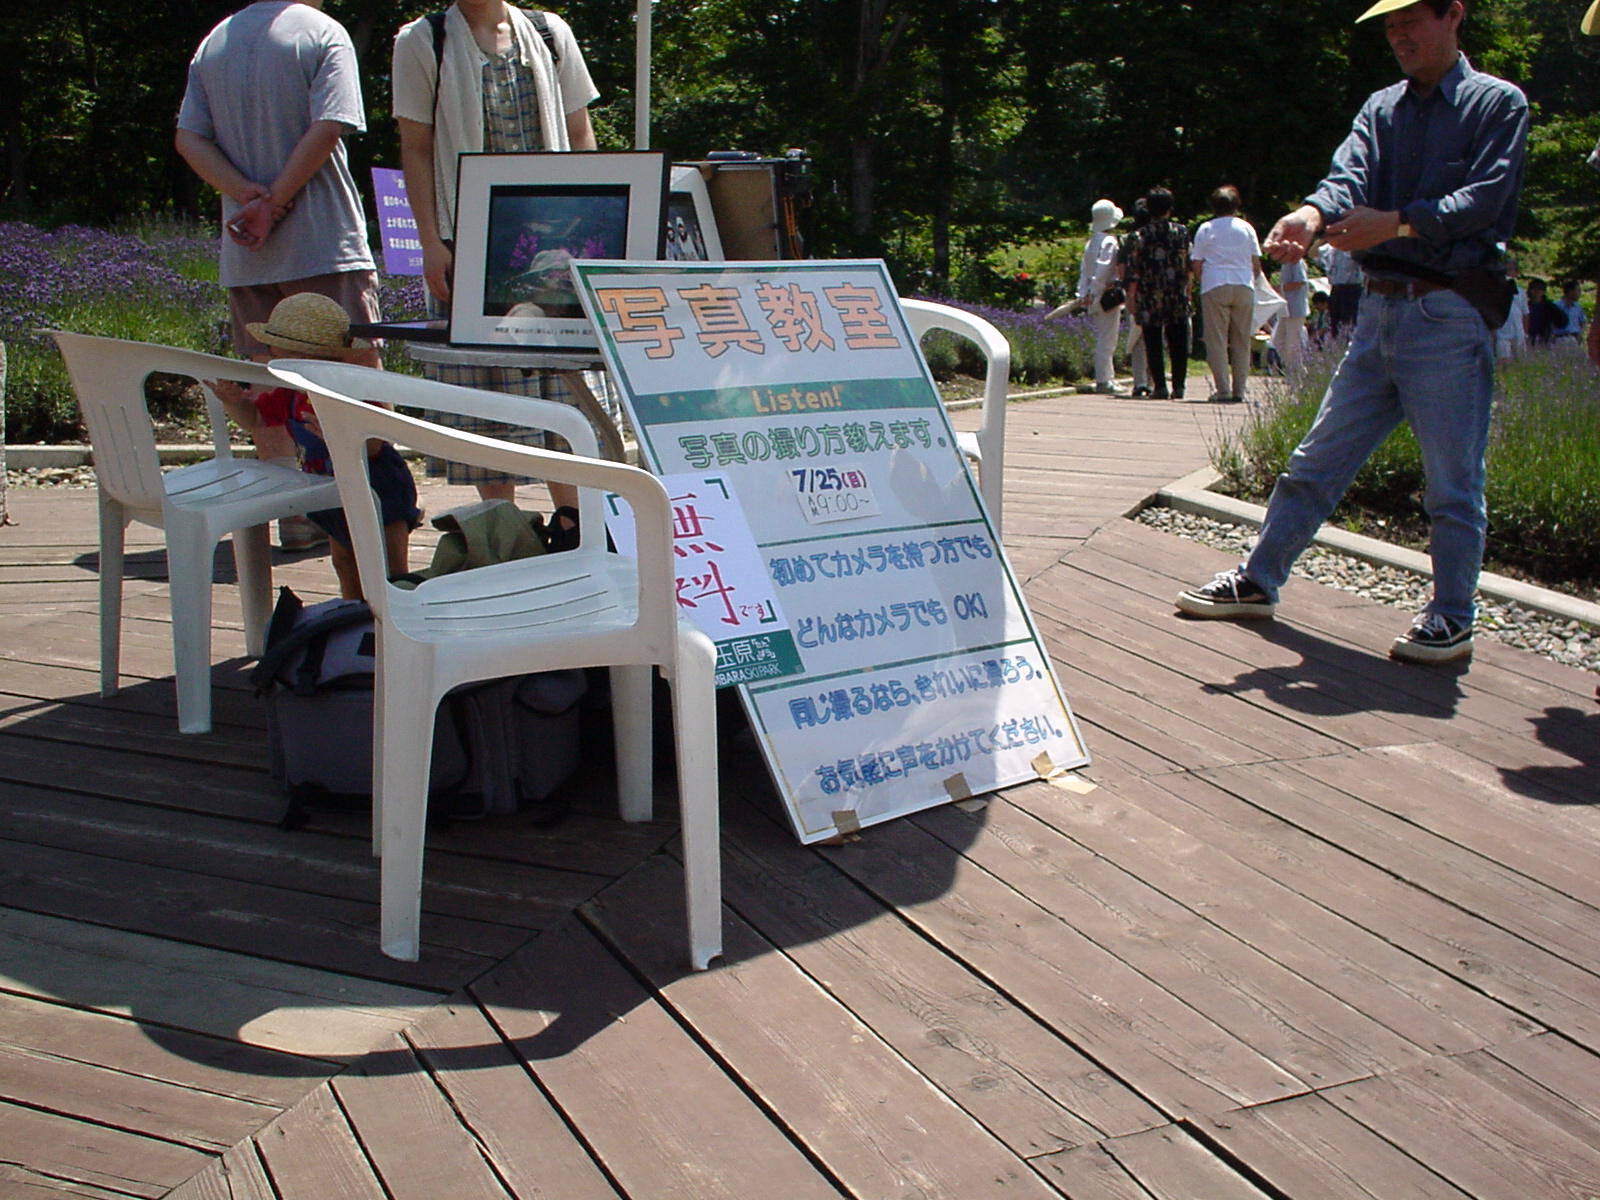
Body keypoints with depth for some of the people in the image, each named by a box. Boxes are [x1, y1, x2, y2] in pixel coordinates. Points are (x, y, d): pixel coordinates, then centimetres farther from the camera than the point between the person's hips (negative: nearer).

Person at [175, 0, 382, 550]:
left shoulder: (212, 44, 13)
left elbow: (188, 139, 5)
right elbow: (327, 130, -15)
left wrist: (247, 193, -7)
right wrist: (275, 205, -11)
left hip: (246, 255, 5)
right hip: (326, 241, -5)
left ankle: (292, 515, 9)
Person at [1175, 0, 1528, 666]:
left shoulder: (1498, 103, 1)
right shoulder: (1382, 108, 15)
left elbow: (1484, 197, -13)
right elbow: (1350, 176, -3)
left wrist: (1397, 223, -26)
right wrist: (1313, 214, -25)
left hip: (1450, 316, -5)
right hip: (1380, 308, 5)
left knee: (1452, 481, 0)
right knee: (1316, 461, 10)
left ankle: (1452, 618, 12)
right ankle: (1257, 581, 19)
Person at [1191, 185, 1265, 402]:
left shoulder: (1205, 229, 5)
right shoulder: (1246, 228, 9)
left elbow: (1197, 264, 2)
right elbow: (1256, 264, 8)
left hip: (1215, 287, -2)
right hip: (1244, 287, 2)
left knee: (1217, 341, -1)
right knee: (1241, 341, 8)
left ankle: (1223, 390, -8)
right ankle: (1239, 390, 6)